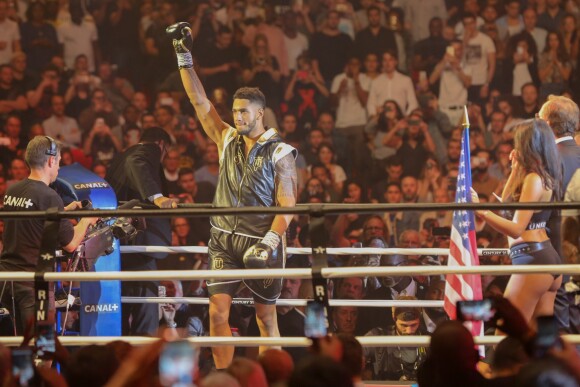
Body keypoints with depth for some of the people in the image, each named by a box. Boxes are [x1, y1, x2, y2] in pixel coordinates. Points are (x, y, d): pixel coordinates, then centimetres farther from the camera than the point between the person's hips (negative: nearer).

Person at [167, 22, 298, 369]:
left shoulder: (280, 154, -4)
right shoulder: (227, 141, 9)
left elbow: (288, 207, -9)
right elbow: (200, 102, 7)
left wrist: (267, 244, -21)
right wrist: (185, 58, 1)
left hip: (261, 241, -4)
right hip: (224, 240, 4)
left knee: (266, 316, 2)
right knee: (218, 311, -6)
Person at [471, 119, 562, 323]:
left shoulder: (533, 178, -14)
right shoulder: (545, 177, 15)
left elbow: (517, 228, -20)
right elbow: (506, 203, 25)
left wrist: (481, 211, -29)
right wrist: (516, 169, 21)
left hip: (531, 257, -10)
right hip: (549, 260, 10)